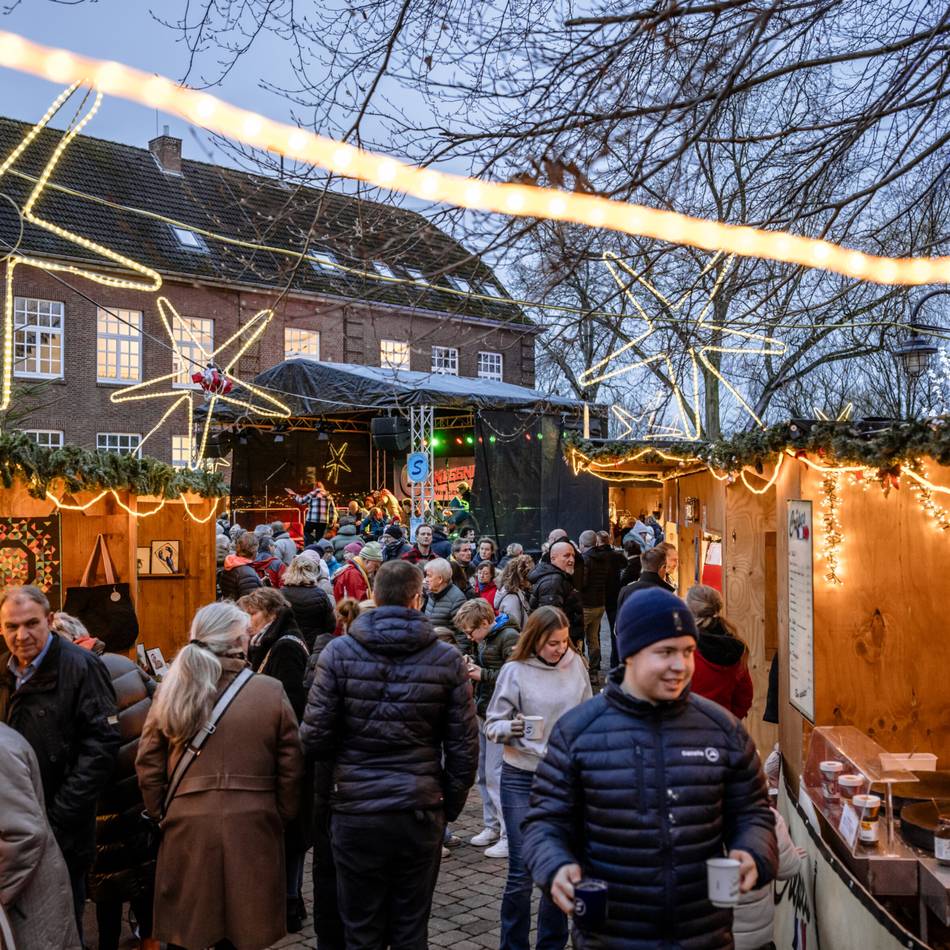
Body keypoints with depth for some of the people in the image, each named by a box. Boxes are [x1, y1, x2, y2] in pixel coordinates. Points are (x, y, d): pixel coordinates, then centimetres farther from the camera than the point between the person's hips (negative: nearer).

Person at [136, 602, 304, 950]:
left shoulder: (171, 690, -1)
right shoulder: (271, 691, -6)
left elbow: (148, 764, 2)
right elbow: (291, 767, -3)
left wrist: (162, 815, 13)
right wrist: (282, 818, 9)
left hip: (187, 828, 2)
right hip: (252, 829, -1)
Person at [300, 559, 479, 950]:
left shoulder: (339, 653, -7)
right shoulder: (447, 659, -3)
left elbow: (314, 737, -8)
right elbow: (464, 746, -2)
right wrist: (450, 807, 11)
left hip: (355, 811, -1)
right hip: (421, 812, 1)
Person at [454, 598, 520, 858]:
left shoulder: (509, 637, -16)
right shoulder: (483, 639, 11)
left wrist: (482, 674, -19)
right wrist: (472, 664, 3)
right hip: (483, 712, 9)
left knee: (496, 775, -7)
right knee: (483, 773, 15)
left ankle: (511, 835, 1)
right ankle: (492, 826, 28)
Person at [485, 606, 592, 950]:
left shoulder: (576, 664, -1)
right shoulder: (515, 671, -10)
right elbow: (492, 724, -6)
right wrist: (509, 729, -27)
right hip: (522, 779, -3)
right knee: (521, 872, 0)